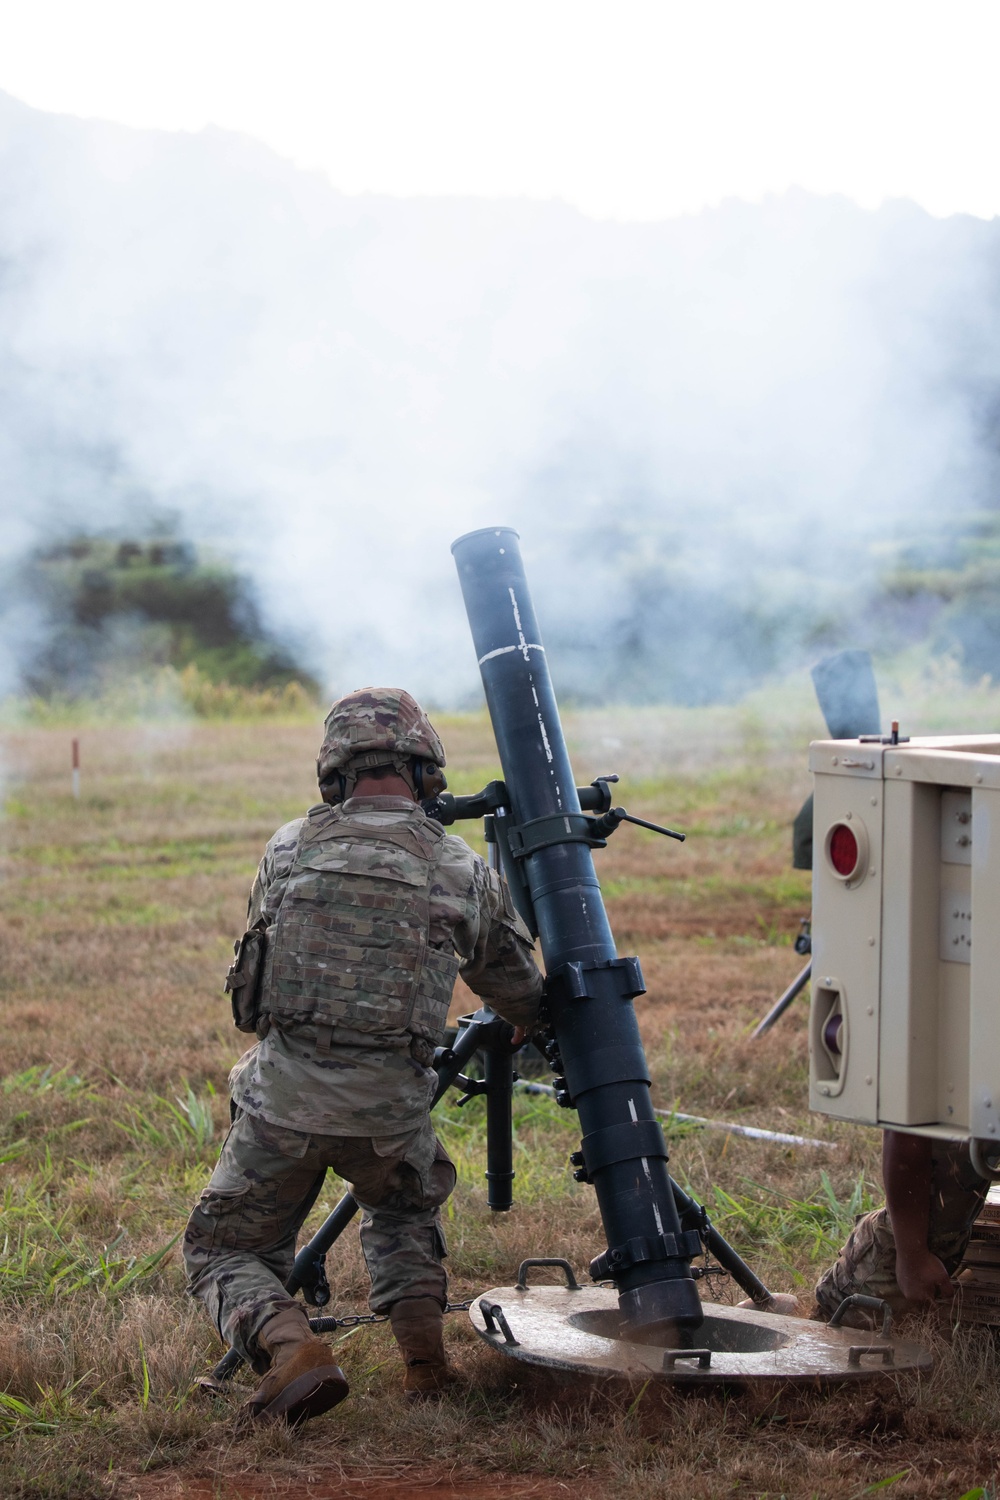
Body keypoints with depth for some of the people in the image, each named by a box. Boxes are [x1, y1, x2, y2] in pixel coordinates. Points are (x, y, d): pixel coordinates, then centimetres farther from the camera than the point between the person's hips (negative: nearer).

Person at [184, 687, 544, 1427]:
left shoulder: (289, 848, 2)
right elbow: (521, 998, 14)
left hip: (284, 1095, -1)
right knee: (406, 1214, 34)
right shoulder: (465, 871, 1)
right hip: (391, 1106, 1)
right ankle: (423, 1348, 12)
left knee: (224, 1251, 17)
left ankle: (290, 1348, -12)